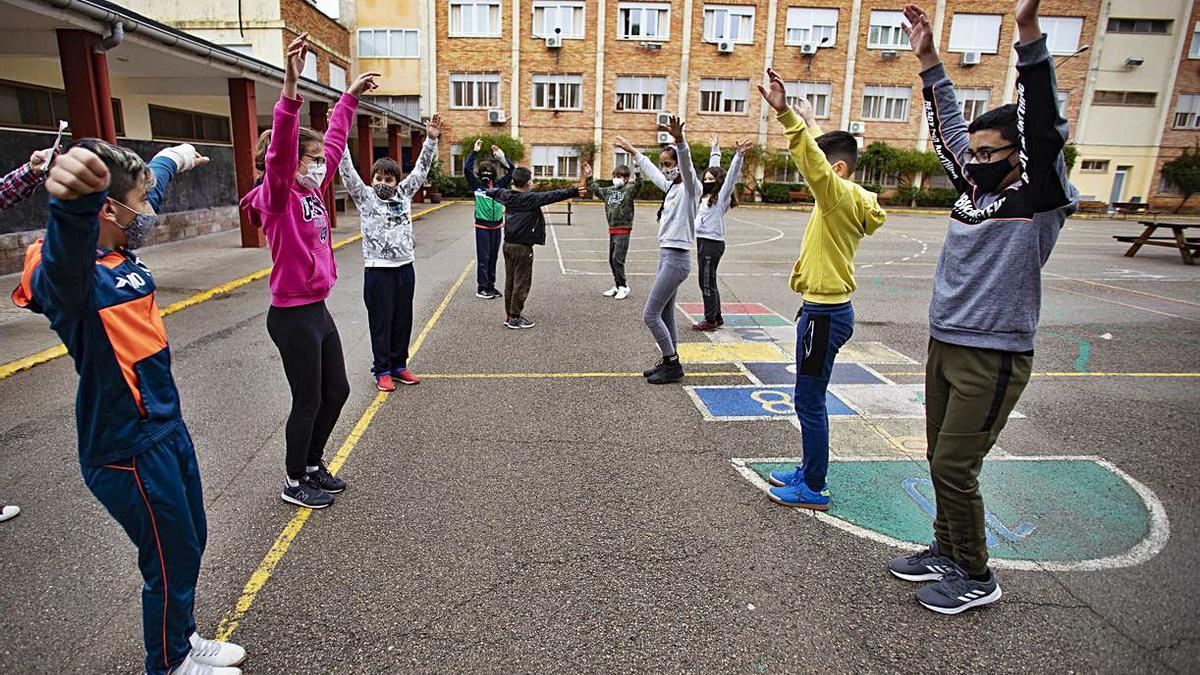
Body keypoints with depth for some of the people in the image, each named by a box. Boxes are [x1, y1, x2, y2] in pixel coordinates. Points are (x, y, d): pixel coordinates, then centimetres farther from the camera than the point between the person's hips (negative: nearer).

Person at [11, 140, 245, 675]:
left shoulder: (121, 252, 2)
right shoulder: (74, 274, -24)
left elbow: (151, 186, 22)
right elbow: (64, 259, -51)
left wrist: (175, 157, 39)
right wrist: (73, 203, -71)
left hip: (166, 427, 9)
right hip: (129, 449, -9)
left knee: (190, 544, 23)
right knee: (172, 561, 9)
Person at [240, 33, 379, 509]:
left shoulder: (313, 193, 8)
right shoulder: (278, 197, -14)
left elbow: (334, 143, 18)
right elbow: (279, 152, -33)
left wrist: (351, 97, 24)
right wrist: (291, 87, -45)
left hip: (318, 311, 9)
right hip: (293, 316, -9)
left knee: (336, 391, 17)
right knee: (309, 401, 4)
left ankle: (312, 465, 35)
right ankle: (294, 482, 24)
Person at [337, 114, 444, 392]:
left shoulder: (404, 194, 9)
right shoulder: (365, 197, 0)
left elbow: (421, 169, 9)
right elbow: (347, 171, -10)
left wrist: (431, 140, 2)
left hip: (405, 267, 4)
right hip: (378, 270, -4)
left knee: (403, 321, 11)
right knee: (381, 322, 3)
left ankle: (399, 366, 24)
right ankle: (382, 370, 14)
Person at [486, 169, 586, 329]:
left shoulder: (507, 195, 7)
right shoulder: (530, 198, -16)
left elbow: (495, 192, 28)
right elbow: (552, 196, -21)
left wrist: (489, 191, 50)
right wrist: (574, 192, -20)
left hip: (508, 244, 8)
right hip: (522, 247, -8)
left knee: (510, 281, 14)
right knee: (522, 283, 0)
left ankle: (509, 315, 22)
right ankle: (515, 318, 4)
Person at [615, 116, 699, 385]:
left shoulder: (690, 186, -10)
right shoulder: (671, 186, 15)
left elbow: (686, 162, -31)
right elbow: (650, 171, 33)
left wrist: (679, 139, -50)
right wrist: (633, 151, 42)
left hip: (676, 259, -10)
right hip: (666, 256, 10)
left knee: (650, 315, -8)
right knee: (665, 316, 13)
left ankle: (672, 364, 3)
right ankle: (669, 363, 22)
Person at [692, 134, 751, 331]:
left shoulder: (722, 197, -6)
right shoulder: (708, 196, 14)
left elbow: (731, 175, -17)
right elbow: (714, 169, 25)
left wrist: (739, 154, -28)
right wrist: (715, 150, 33)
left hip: (712, 243, -9)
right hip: (702, 241, 9)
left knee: (707, 283, -4)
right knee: (708, 282, 13)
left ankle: (710, 320, 4)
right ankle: (717, 317, 21)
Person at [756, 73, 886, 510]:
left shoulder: (841, 195, -15)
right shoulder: (846, 198, 12)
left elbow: (814, 163, -34)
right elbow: (818, 155, 28)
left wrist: (787, 114, -40)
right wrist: (805, 121, 38)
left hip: (825, 314, -10)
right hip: (824, 309, 10)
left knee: (809, 402, -1)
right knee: (810, 400, 18)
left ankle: (814, 489, 11)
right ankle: (809, 472, 31)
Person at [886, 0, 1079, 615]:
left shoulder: (1039, 198, -9)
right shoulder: (973, 191, 9)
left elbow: (1045, 127, -22)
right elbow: (947, 128, 16)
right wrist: (929, 60, 14)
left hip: (992, 358, -7)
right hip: (943, 346, 8)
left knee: (954, 467, -4)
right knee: (941, 461, 14)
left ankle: (976, 578, 15)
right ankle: (946, 552, 32)